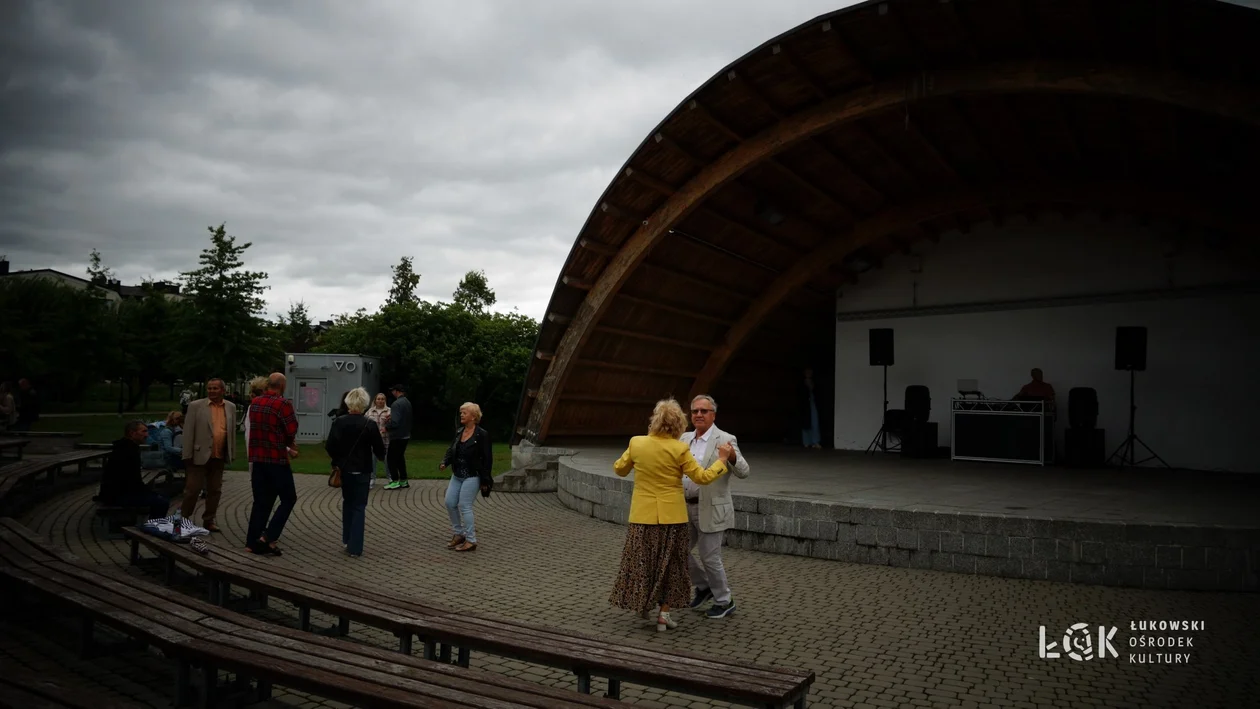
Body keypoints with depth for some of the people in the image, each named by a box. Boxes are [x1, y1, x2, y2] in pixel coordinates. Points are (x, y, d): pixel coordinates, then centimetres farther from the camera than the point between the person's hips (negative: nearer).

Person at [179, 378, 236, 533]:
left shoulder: (231, 407, 8)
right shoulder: (196, 406, -2)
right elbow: (188, 432, -4)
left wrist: (232, 453, 7)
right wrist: (187, 455, -9)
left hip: (219, 457, 4)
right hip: (199, 455, -4)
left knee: (215, 490, 9)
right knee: (192, 489, 1)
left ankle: (209, 520, 21)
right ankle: (184, 519, 16)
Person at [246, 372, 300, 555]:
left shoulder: (254, 403, 9)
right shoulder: (283, 404, -14)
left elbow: (262, 430, 12)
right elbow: (291, 432, -14)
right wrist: (289, 446, 10)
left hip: (257, 458, 7)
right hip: (277, 459, -7)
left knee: (261, 501, 13)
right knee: (288, 498, 4)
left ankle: (253, 541, 13)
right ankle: (268, 537, -4)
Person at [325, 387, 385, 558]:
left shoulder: (338, 422, -8)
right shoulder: (369, 424, -15)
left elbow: (329, 447, -6)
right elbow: (379, 450, -10)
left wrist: (338, 459, 14)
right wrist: (380, 456, 13)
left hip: (343, 469, 3)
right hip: (361, 471, -3)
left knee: (348, 503, 22)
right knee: (359, 507, 4)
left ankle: (347, 539, 26)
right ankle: (355, 547, 0)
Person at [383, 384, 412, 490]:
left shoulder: (397, 404, -20)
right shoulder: (407, 402, 9)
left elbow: (394, 422, -26)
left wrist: (386, 427, -9)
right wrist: (391, 416, 12)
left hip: (397, 436, -9)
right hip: (406, 435, 9)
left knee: (391, 458, 0)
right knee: (400, 457, 17)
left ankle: (395, 482, 0)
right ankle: (403, 481, 20)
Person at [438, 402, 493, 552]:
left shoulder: (482, 435, -13)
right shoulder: (459, 432, 8)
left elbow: (488, 459, -11)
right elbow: (451, 450, 13)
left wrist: (485, 481, -12)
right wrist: (444, 462, -9)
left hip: (472, 476, -7)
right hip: (457, 475, 7)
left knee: (464, 506, -7)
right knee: (450, 503, 5)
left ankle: (471, 541, 4)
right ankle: (458, 533, 22)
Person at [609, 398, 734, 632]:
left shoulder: (637, 443, -5)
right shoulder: (679, 449, -13)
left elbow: (619, 469, 8)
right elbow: (702, 477, -11)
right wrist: (722, 459, 0)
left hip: (643, 515, 2)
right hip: (671, 516, -2)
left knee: (642, 560, 16)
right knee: (670, 564, 11)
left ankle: (642, 603, 22)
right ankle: (663, 614, 14)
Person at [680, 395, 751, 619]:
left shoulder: (725, 440, -11)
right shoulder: (685, 438, 7)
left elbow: (743, 472, -19)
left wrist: (732, 456, -39)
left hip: (710, 510, -6)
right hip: (686, 508, 7)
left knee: (709, 557, 1)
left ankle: (724, 602, 22)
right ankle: (703, 586, 37)